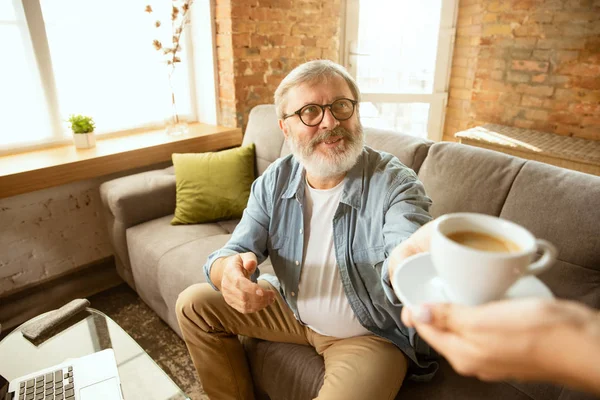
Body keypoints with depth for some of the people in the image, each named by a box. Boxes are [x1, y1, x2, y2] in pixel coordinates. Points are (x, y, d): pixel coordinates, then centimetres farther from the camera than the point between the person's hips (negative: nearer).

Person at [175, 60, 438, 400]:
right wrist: (229, 272, -36)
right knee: (195, 304, 4)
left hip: (372, 333, -4)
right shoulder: (275, 182, -9)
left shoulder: (394, 183, -23)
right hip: (294, 310, 5)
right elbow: (233, 251, -10)